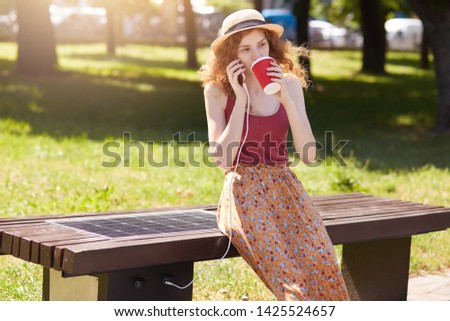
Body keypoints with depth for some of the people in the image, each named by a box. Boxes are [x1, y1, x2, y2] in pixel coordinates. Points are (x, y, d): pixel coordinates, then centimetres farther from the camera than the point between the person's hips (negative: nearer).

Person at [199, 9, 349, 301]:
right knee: (285, 269, -31)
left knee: (321, 262, -26)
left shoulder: (289, 84, 5)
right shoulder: (217, 90, -2)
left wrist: (285, 99, -13)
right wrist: (241, 98, -15)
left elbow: (309, 154, -2)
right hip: (243, 191, -3)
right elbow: (222, 159, -11)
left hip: (285, 187, 3)